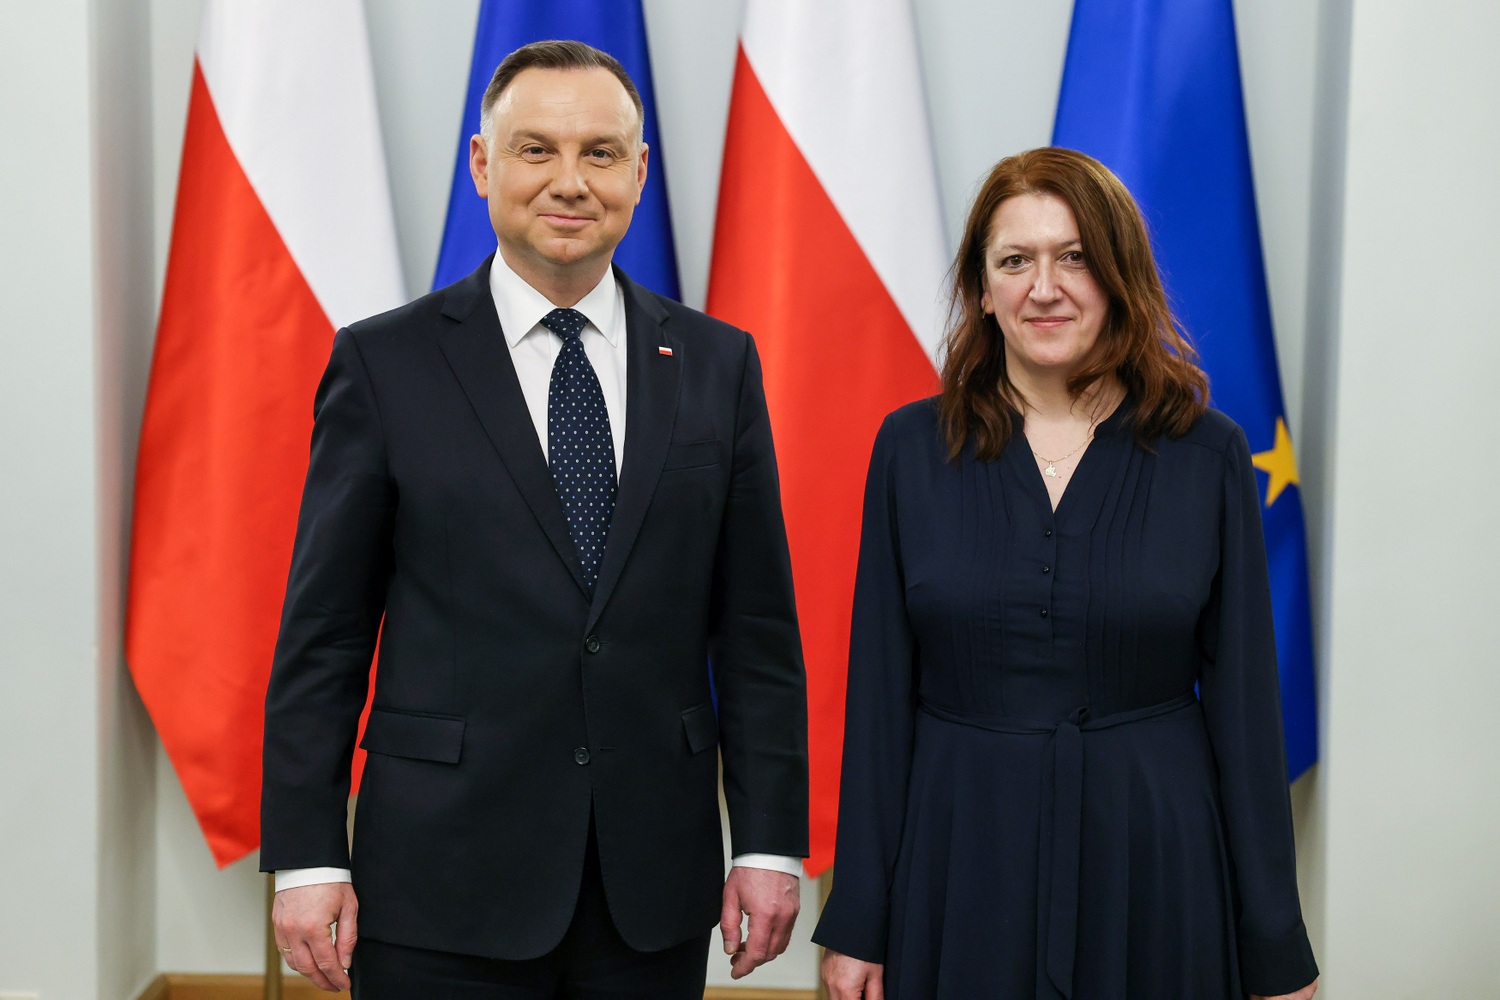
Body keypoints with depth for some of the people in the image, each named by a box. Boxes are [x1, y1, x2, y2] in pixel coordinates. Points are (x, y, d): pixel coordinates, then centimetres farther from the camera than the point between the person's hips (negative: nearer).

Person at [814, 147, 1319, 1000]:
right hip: (959, 861, 1)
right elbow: (879, 693, -1)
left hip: (1153, 865, 0)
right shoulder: (913, 447, -1)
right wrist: (857, 924, -2)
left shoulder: (1209, 454, -3)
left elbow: (1245, 703, -2)